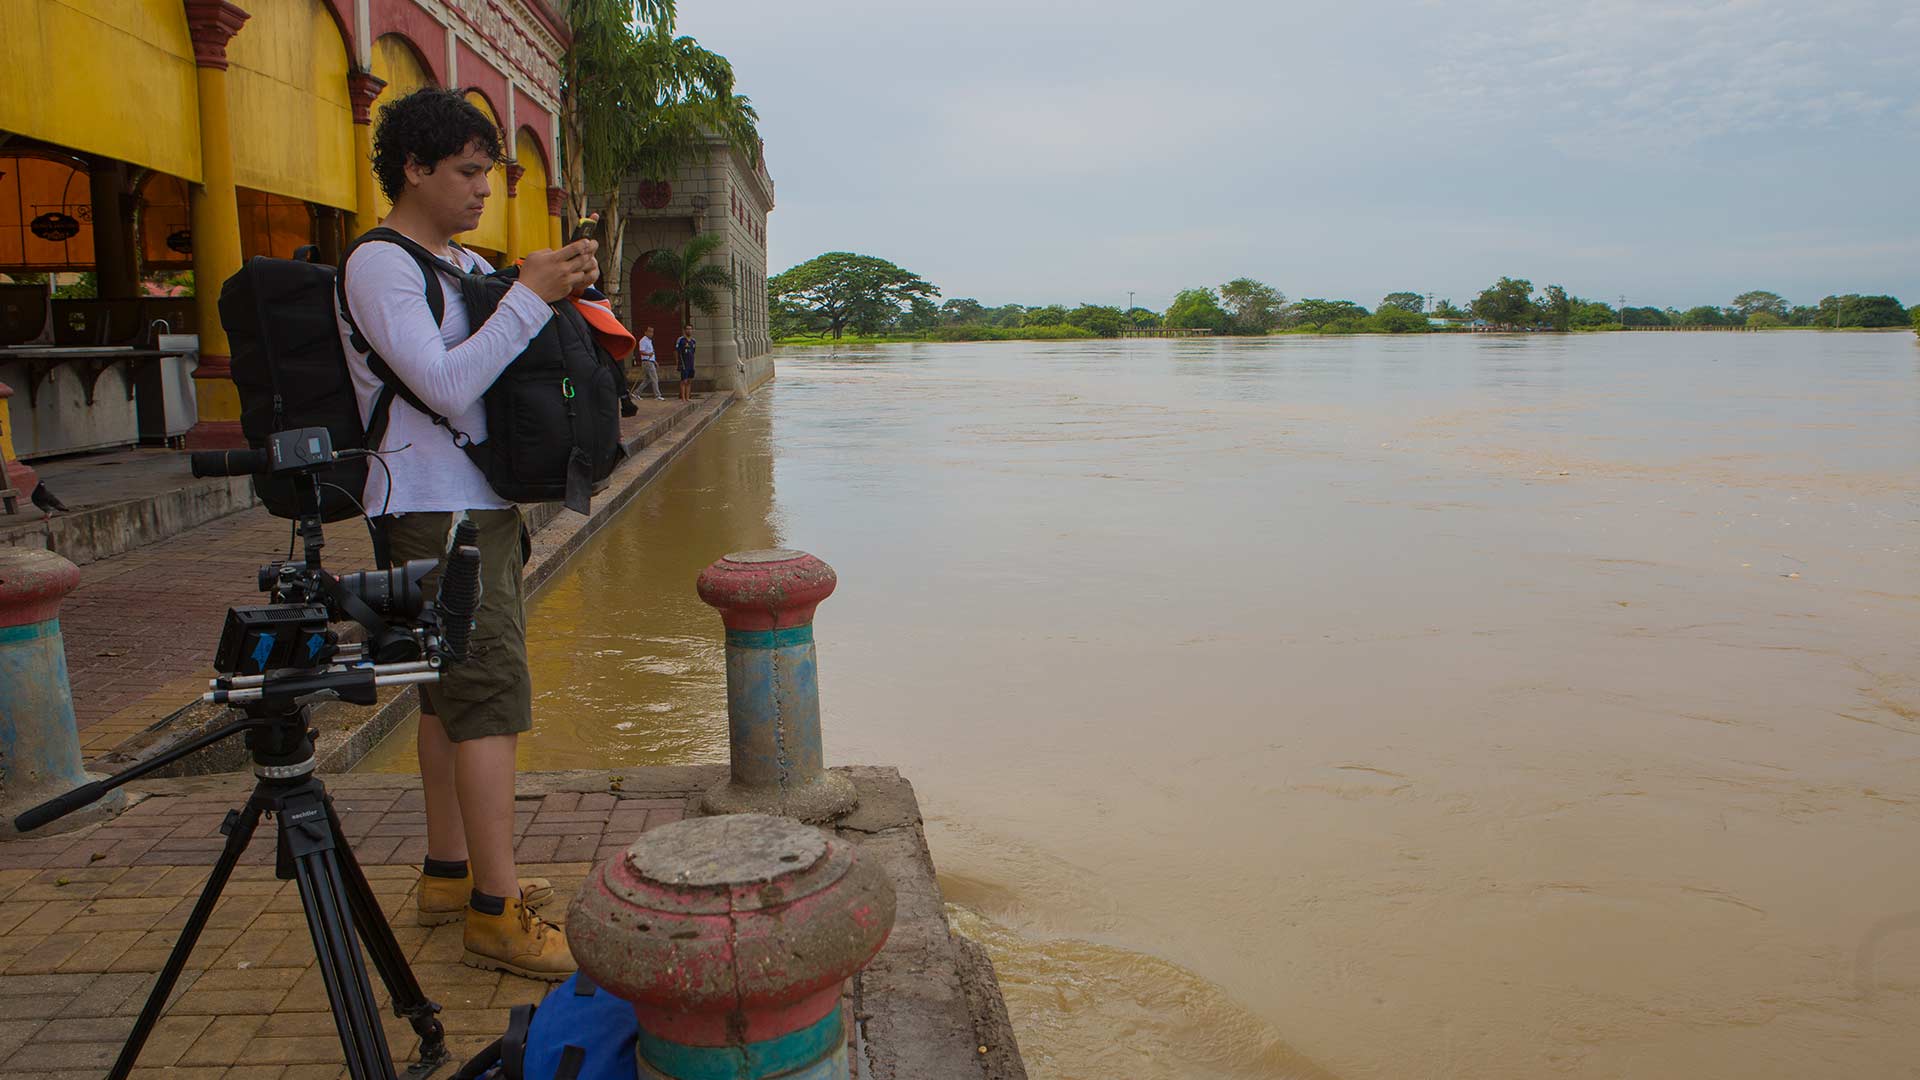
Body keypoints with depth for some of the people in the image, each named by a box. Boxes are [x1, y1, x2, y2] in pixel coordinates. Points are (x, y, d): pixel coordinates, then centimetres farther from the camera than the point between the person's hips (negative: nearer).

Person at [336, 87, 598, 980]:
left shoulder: (467, 265, 18)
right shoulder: (378, 265, -10)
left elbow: (510, 360, 20)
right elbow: (447, 386, -21)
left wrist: (563, 292, 4)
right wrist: (530, 297, -20)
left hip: (482, 504, 9)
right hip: (432, 512, -9)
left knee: (452, 690, 13)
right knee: (490, 694, -13)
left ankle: (449, 873, 23)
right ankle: (496, 914, -9)